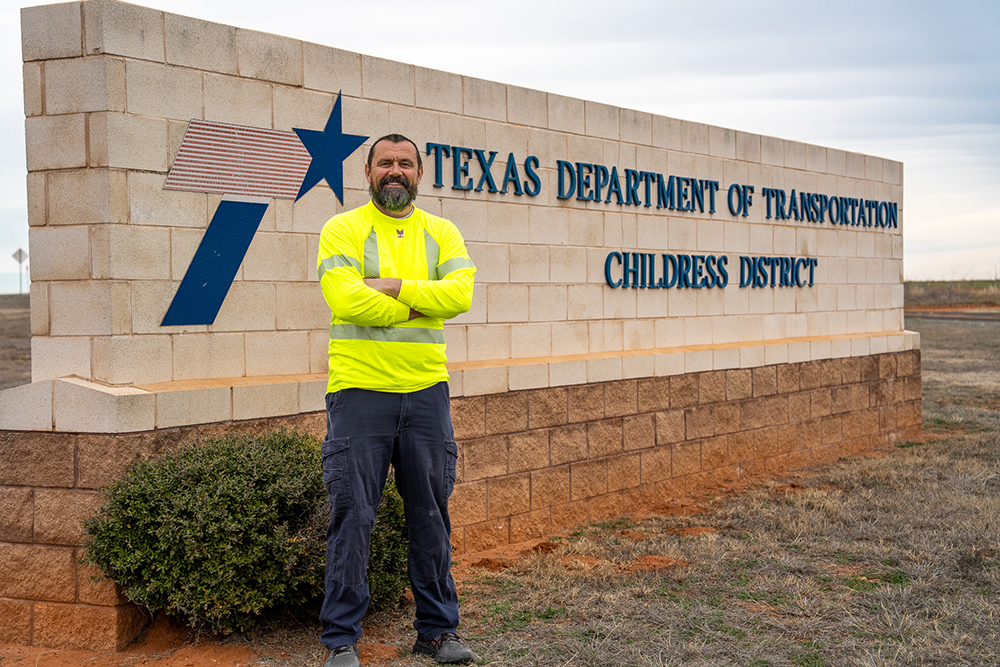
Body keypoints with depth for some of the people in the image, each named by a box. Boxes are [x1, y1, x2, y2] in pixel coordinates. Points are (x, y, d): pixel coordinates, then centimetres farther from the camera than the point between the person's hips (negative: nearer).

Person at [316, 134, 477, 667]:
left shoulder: (441, 233, 10)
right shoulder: (343, 230, -1)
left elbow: (460, 293, -8)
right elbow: (346, 300, -18)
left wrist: (394, 288, -15)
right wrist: (419, 304, -10)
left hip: (426, 392, 4)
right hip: (359, 390, -3)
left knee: (431, 514, 10)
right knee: (352, 517, -1)